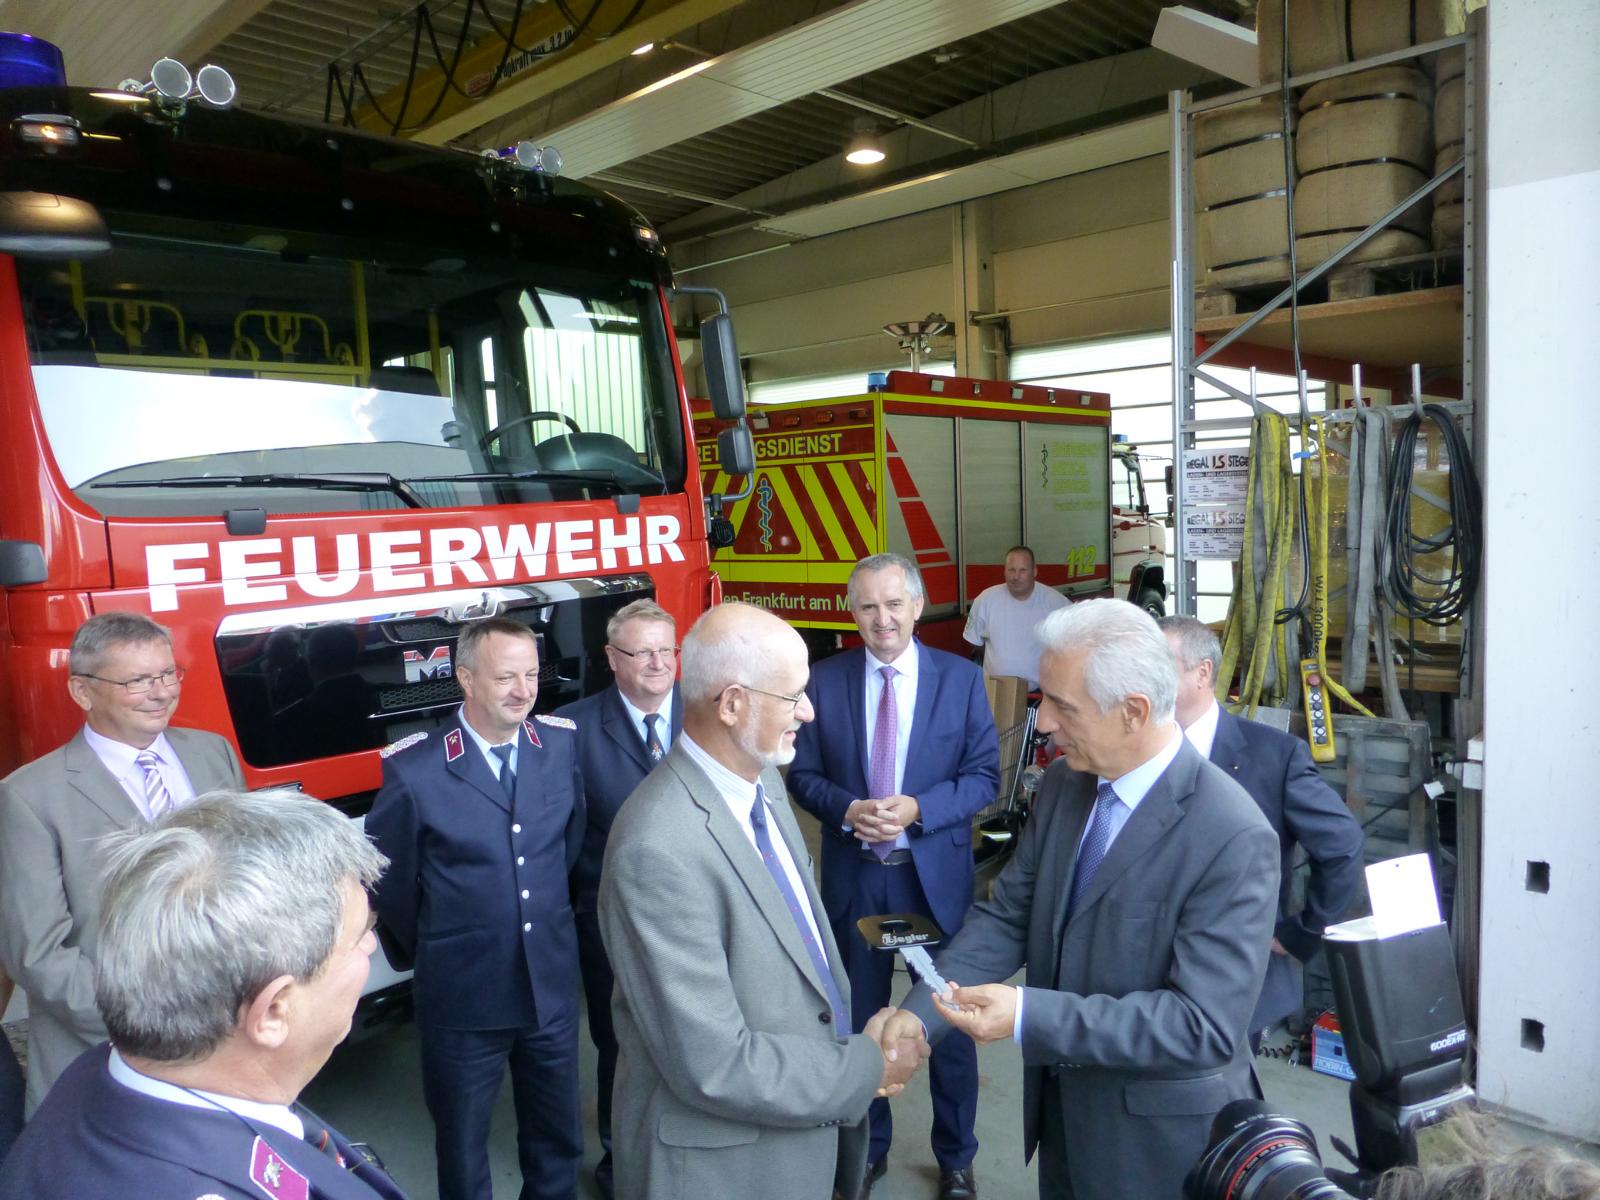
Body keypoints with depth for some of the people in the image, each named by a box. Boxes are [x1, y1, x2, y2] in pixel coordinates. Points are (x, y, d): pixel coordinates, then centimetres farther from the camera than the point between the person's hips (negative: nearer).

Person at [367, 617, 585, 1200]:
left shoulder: (561, 743, -6)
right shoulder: (415, 769, -17)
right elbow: (386, 875, -5)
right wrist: (418, 952, 6)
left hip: (553, 984, 3)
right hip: (462, 996, -3)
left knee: (558, 1137, 20)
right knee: (462, 1143, 19)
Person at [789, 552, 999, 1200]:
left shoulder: (961, 677, -6)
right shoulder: (825, 680, -5)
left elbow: (984, 775, -6)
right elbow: (803, 774, 0)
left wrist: (918, 808, -21)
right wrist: (846, 809, -20)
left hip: (936, 874, -1)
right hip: (853, 877, 1)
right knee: (859, 1019, 17)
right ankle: (868, 1148, 40)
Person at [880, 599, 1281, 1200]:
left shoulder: (1234, 838, -26)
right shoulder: (1062, 784, -5)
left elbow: (1206, 1023, -27)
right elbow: (1006, 917, -2)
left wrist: (1029, 1015, -32)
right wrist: (916, 1015, -15)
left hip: (1160, 1135, -5)